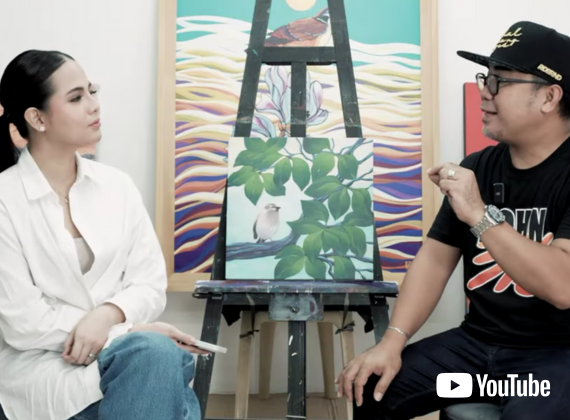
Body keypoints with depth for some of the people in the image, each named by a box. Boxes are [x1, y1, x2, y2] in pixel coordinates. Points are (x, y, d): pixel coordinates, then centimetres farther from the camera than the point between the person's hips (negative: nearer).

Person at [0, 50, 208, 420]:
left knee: (164, 357, -30)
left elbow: (151, 286, 4)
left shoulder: (117, 185, 5)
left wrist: (107, 315, -18)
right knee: (154, 352, -30)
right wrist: (133, 332, -15)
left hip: (120, 346, 4)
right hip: (41, 364, -4)